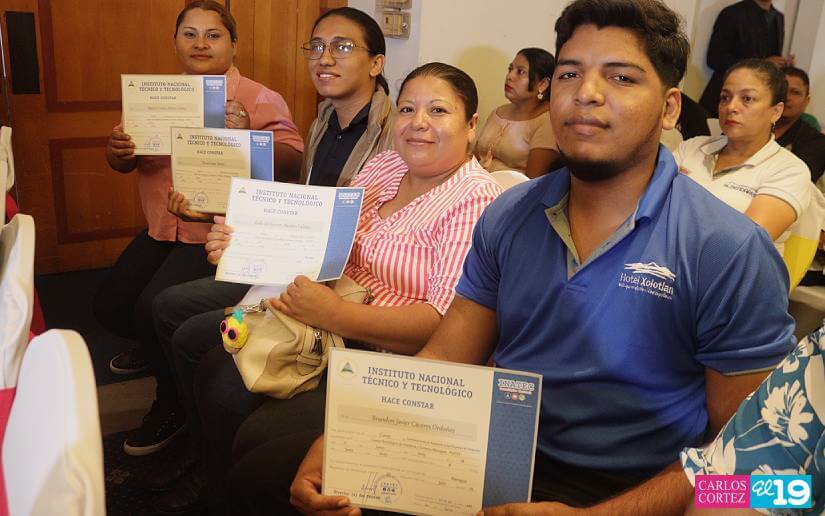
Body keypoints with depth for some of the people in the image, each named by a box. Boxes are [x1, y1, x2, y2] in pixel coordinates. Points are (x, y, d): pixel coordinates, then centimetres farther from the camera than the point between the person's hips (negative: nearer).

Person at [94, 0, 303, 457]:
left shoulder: (259, 99, -6)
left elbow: (293, 160, -17)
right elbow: (123, 163, 10)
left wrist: (248, 133, -34)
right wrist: (118, 150, -14)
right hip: (161, 229, 7)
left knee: (154, 308, -20)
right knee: (110, 306, 2)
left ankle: (172, 405, 7)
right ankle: (155, 347, 37)